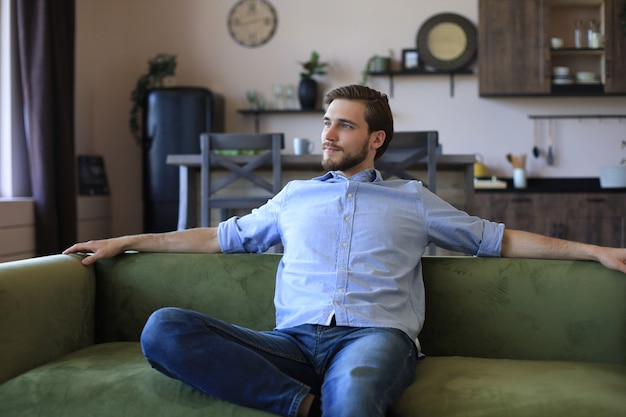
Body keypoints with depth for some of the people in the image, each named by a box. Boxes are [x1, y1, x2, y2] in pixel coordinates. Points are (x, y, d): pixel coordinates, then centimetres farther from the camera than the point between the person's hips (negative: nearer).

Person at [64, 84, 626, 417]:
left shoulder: (412, 199, 22)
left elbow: (498, 238, 22)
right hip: (294, 339, 4)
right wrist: (127, 241, 28)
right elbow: (221, 237, 32)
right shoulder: (295, 196, 29)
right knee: (163, 328, -26)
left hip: (374, 333, -3)